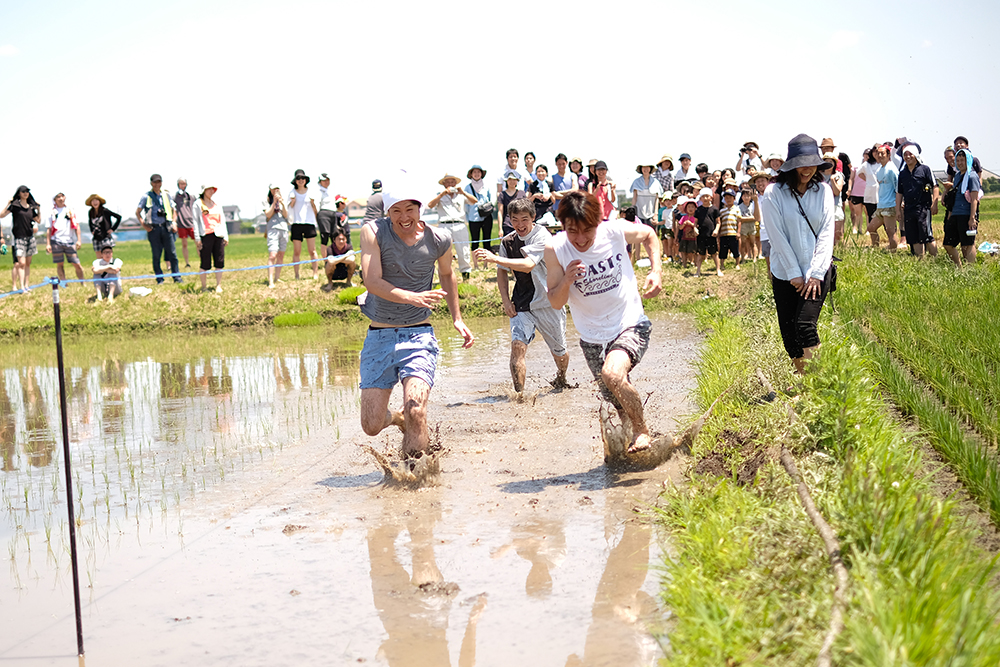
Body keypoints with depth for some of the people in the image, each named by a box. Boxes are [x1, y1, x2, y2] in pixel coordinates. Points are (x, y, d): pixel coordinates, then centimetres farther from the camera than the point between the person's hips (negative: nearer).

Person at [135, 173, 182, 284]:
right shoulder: (146, 197, 2)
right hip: (153, 228, -2)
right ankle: (159, 279, 7)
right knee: (156, 255, 1)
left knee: (172, 253, -2)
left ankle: (177, 277, 3)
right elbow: (137, 212, 5)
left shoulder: (166, 195, 11)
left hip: (166, 227, 2)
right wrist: (144, 225, -5)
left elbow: (173, 210, 21)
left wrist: (174, 223, 9)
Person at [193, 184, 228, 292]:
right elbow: (196, 221, 1)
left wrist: (225, 236, 11)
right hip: (205, 235, -4)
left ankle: (218, 286, 4)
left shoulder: (217, 204, 19)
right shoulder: (198, 204, 5)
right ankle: (204, 286, 6)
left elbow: (222, 220, 19)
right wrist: (197, 238, -6)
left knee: (219, 262, -1)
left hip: (218, 235, 4)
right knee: (205, 263, -3)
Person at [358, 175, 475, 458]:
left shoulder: (438, 240, -1)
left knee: (416, 411, -21)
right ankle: (397, 417, 38)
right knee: (372, 426, 1)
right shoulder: (373, 232, -8)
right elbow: (372, 281, -20)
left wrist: (457, 319, 22)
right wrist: (412, 297, -34)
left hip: (418, 336, 0)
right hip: (379, 337, 1)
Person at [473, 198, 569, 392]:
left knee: (559, 352, 14)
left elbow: (528, 265, -31)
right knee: (517, 346, -20)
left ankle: (561, 379, 46)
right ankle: (519, 393, -17)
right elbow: (502, 272, 14)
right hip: (521, 305, 3)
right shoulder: (507, 242, 1)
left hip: (548, 303, -3)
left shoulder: (542, 236, -16)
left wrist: (494, 258, -37)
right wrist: (506, 301, 2)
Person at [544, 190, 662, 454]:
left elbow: (648, 234, 8)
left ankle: (642, 429, -8)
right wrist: (567, 281, -31)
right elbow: (555, 302, -10)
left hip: (631, 325, -3)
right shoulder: (555, 249, -15)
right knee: (620, 405, 12)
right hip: (593, 337, 3)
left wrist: (656, 272, -6)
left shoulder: (616, 231, -15)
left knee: (613, 374, -31)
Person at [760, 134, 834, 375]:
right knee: (789, 331, 3)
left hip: (817, 272, 0)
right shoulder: (774, 193, -6)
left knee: (805, 324, -16)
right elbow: (777, 236, -7)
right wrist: (794, 274, -9)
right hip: (785, 273, 0)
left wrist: (816, 273, -8)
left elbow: (826, 233, 0)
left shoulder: (823, 190, 2)